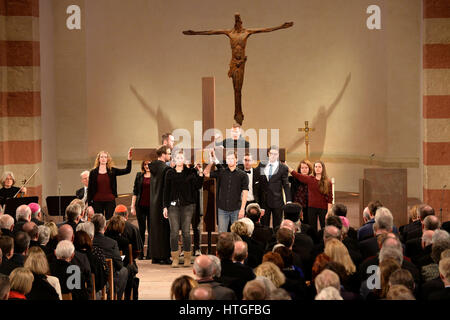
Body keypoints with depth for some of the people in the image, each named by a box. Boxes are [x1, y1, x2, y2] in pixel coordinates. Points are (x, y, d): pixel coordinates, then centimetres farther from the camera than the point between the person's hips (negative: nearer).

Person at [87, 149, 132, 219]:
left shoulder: (112, 171, 6)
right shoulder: (93, 172, 4)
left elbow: (127, 170, -1)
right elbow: (90, 189, 5)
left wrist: (129, 158, -12)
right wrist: (89, 204, 0)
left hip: (110, 201, 0)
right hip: (97, 201, 0)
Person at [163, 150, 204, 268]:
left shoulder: (190, 172, 6)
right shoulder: (170, 173, 8)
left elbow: (197, 186, 0)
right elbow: (166, 191, 9)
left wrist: (200, 174, -12)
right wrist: (165, 206, 4)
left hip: (187, 205, -1)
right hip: (173, 205, 1)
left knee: (186, 231, 0)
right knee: (174, 232, -4)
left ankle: (187, 258, 8)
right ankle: (175, 258, 3)